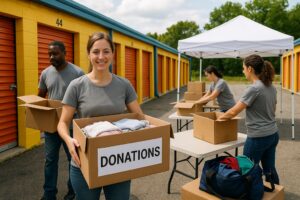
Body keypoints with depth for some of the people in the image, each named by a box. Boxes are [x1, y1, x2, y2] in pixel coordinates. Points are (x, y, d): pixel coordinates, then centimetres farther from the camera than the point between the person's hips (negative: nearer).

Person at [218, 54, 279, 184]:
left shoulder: (254, 89, -20)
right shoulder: (271, 87, 6)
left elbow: (233, 112, -19)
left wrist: (219, 119, -4)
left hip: (258, 137, -8)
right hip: (273, 134, 8)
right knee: (269, 169, 20)